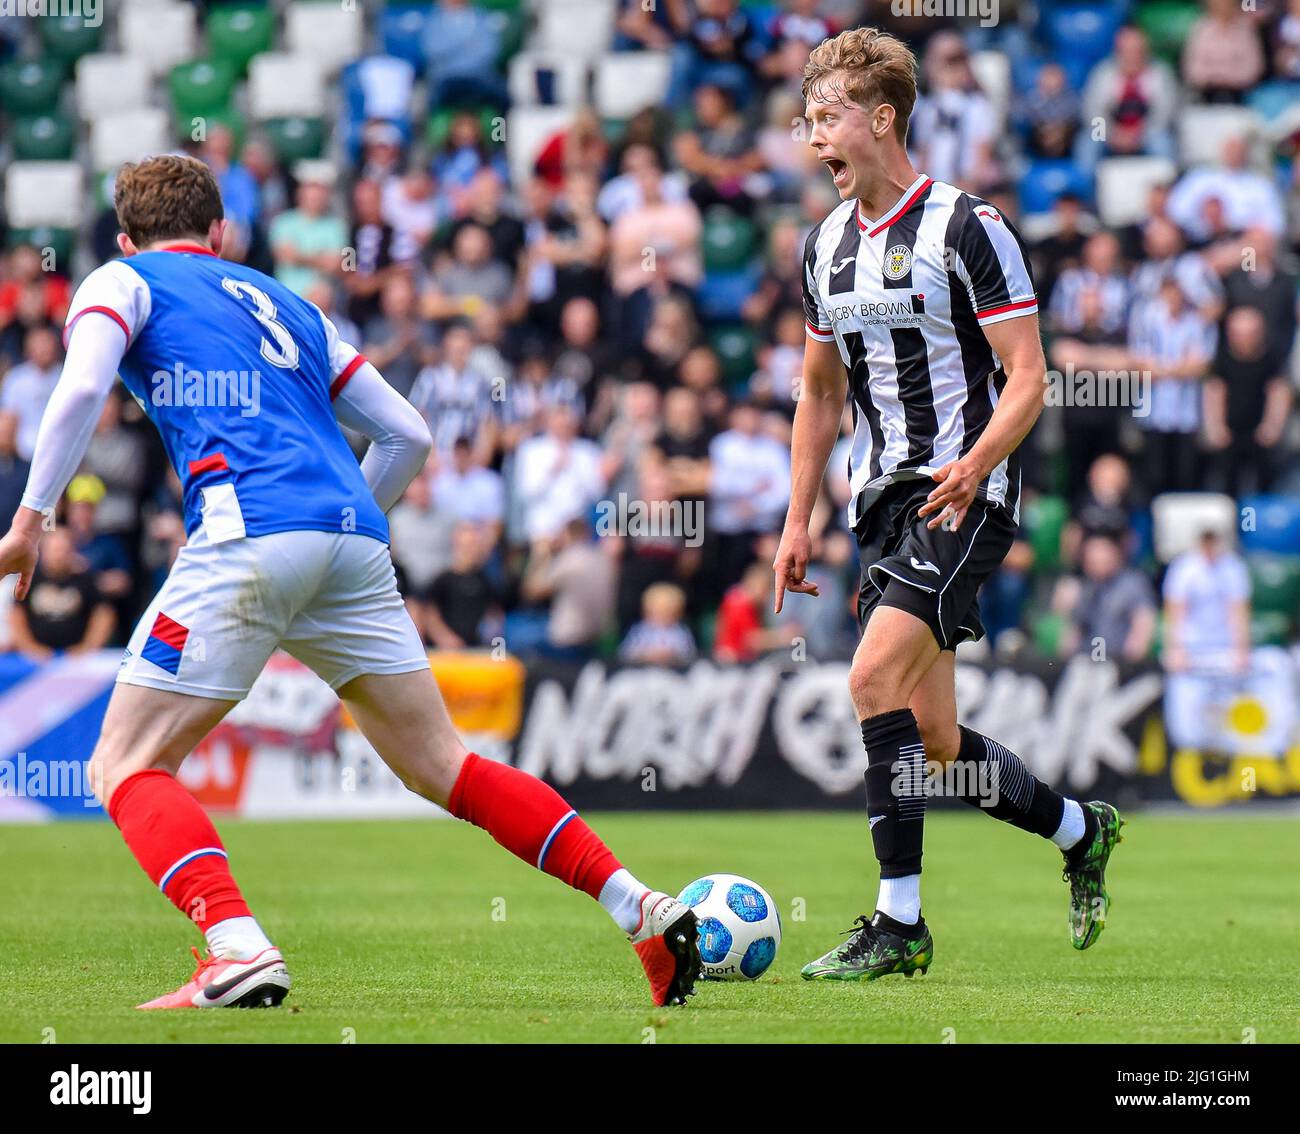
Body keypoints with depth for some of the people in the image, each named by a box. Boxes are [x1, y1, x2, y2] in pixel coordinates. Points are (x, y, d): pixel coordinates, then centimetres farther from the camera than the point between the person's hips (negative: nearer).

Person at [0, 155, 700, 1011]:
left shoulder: (122, 282, 15)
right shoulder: (283, 302, 31)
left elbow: (82, 389, -6)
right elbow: (408, 435, 28)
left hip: (249, 535, -6)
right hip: (354, 536, 6)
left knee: (125, 765, 0)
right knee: (440, 764, 15)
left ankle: (240, 949, -22)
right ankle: (642, 908, 7)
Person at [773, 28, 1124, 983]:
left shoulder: (969, 227, -9)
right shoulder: (825, 245, 12)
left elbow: (1027, 376, -11)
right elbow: (821, 393, 21)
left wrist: (974, 466, -26)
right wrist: (799, 522, 15)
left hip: (965, 494, -7)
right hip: (884, 501, 7)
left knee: (874, 678, -21)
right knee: (930, 737, 5)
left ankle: (899, 923, -16)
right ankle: (1082, 832, 29)